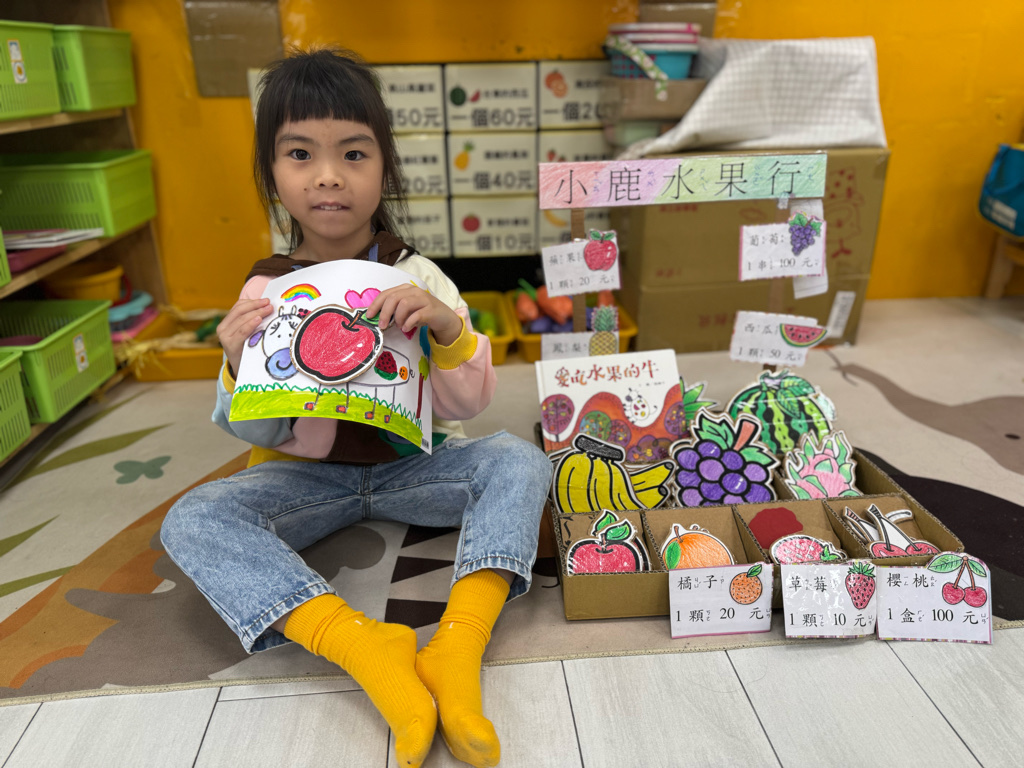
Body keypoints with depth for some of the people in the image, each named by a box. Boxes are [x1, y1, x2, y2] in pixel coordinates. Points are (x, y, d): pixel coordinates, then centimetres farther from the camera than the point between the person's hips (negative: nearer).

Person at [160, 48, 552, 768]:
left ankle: (459, 643, -39)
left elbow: (466, 406, -8)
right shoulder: (266, 292, -4)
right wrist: (241, 371, -24)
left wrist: (449, 329, -27)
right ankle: (362, 646, -39)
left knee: (519, 461, -25)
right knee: (191, 520, -25)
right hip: (309, 472, 1)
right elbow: (262, 435, -2)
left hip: (414, 460, 0)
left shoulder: (418, 277, -5)